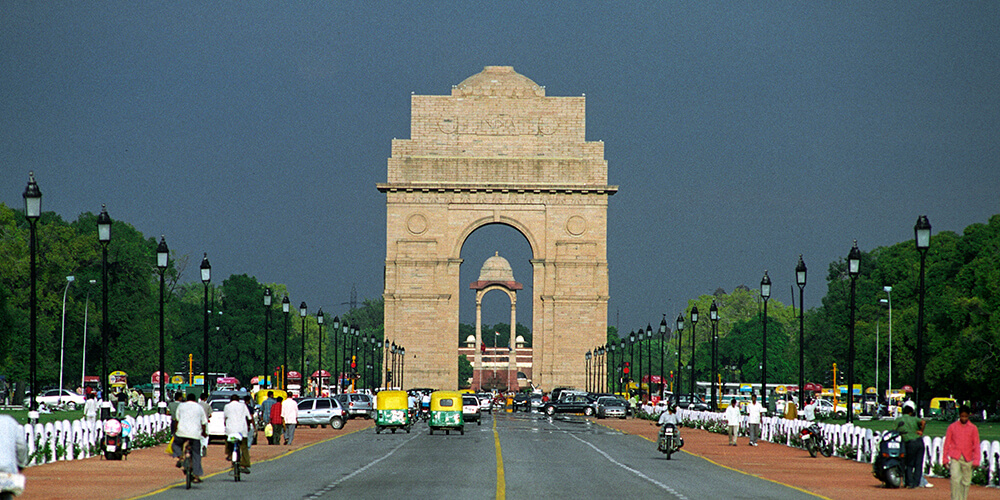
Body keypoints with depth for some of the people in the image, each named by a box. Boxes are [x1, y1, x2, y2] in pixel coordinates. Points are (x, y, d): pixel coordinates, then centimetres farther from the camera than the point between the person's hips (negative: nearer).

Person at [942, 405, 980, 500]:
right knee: (955, 478, -17)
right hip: (955, 458, -1)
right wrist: (945, 459, 4)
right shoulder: (952, 427, 5)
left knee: (966, 481, 5)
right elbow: (947, 444, 8)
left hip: (968, 459, 1)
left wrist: (976, 461, -3)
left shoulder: (973, 428, 5)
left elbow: (976, 445, 4)